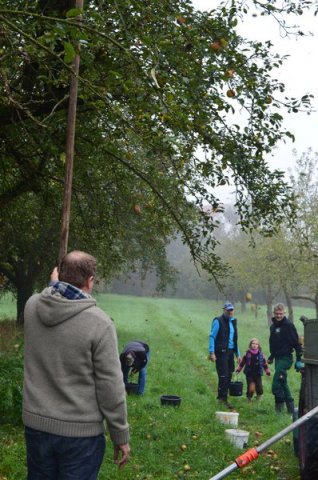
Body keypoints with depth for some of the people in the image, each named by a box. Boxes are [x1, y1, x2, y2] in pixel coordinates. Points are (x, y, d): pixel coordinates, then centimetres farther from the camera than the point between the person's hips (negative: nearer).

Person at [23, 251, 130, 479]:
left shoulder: (32, 306, -6)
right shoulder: (99, 323, -20)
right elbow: (111, 387, -15)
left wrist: (54, 285, 41)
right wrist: (121, 436, -4)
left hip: (35, 424, 5)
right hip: (81, 431, -5)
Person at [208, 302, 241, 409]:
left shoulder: (233, 321, 15)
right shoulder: (218, 321, -7)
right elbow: (212, 336, -10)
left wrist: (237, 354, 21)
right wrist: (212, 352, -18)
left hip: (230, 352, 7)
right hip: (221, 352, -7)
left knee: (228, 375, 9)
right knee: (223, 376, -9)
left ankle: (221, 397, 20)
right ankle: (223, 398, -3)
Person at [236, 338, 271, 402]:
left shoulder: (260, 354, 1)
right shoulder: (247, 354, -2)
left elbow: (264, 363, 9)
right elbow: (242, 362, 5)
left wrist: (267, 371, 10)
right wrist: (238, 369, 6)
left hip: (258, 374, 1)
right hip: (249, 373, -1)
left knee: (259, 388, -1)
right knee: (251, 387, -11)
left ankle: (259, 394, 35)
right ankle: (249, 397, 19)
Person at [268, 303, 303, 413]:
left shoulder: (288, 325, -11)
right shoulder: (273, 326, 13)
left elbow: (296, 343, -13)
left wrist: (299, 359, -15)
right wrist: (271, 356, 23)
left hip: (285, 358, -8)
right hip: (278, 358, 8)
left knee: (276, 385, -13)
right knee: (283, 383, 11)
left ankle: (279, 403, -4)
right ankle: (290, 407, 18)